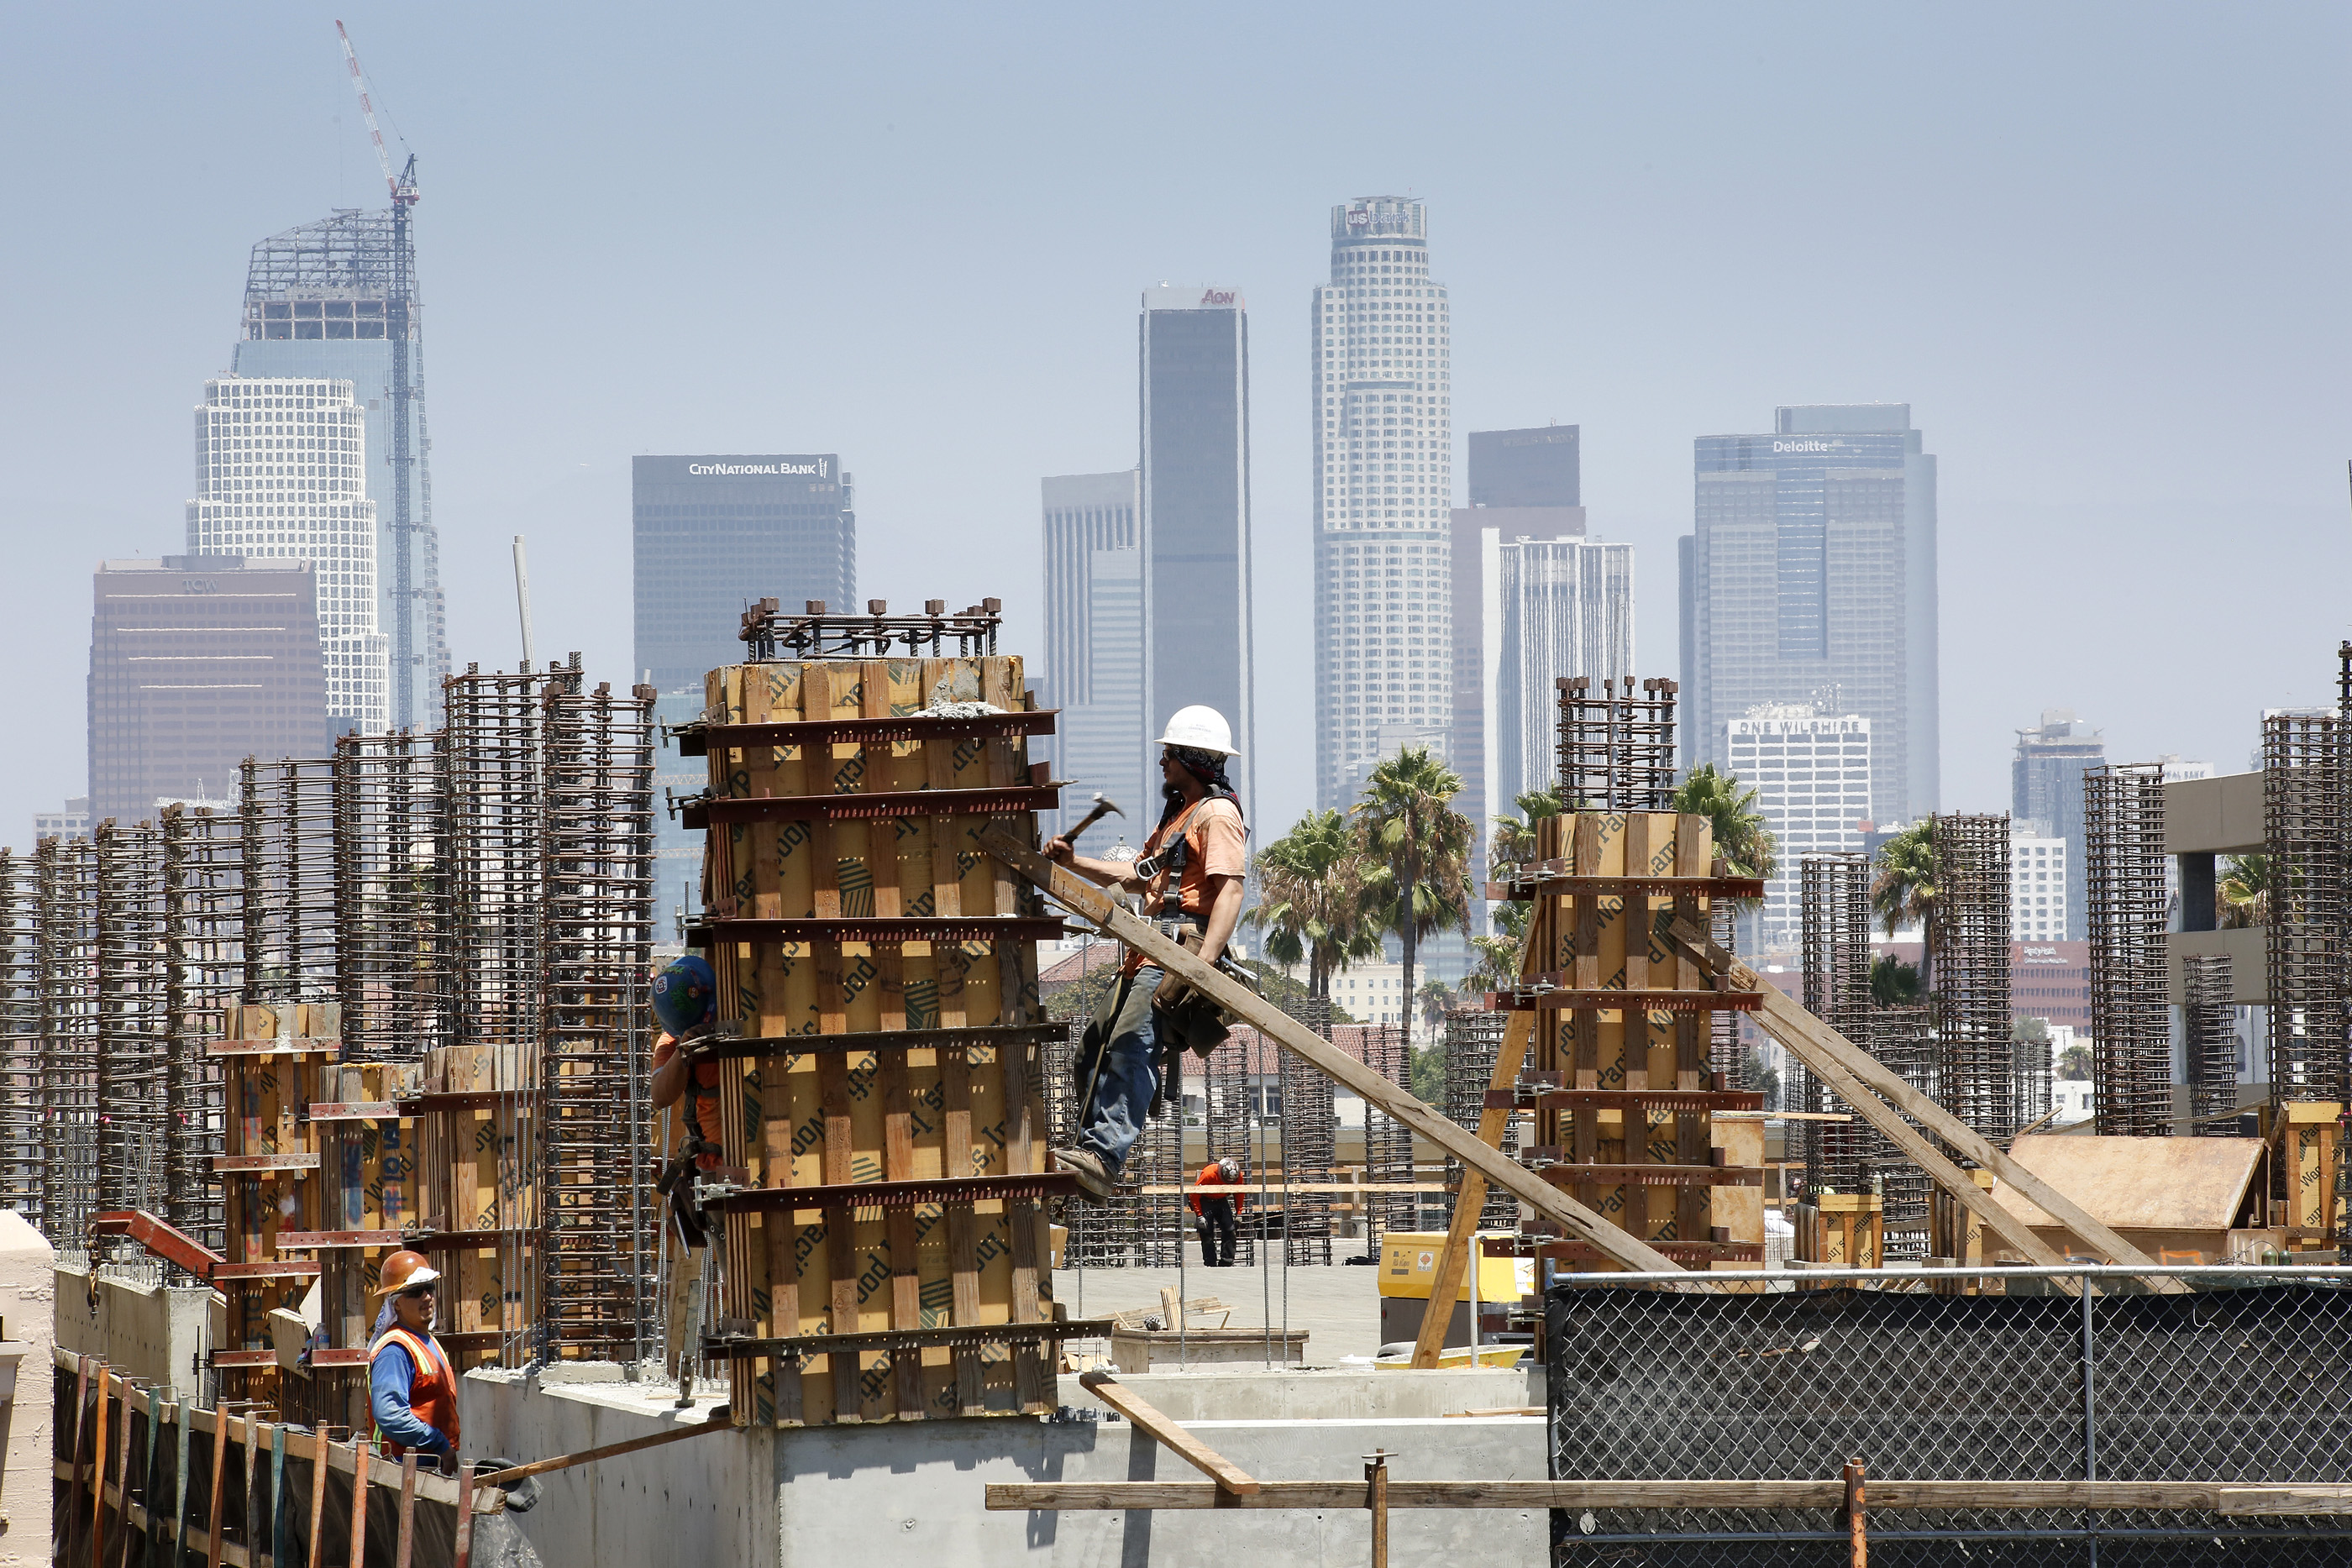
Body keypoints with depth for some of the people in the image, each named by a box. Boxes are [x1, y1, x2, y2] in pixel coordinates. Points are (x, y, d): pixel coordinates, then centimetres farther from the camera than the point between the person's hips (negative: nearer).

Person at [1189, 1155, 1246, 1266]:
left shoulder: (1238, 1176, -17)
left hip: (1221, 1201, 4)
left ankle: (1227, 1262, 2)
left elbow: (1239, 1194, 3)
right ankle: (1211, 1264, -5)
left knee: (1230, 1230, -7)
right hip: (1205, 1202, -4)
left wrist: (1238, 1214, 1)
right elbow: (1194, 1194, -23)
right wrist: (1199, 1215, -23)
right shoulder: (1208, 1174, -32)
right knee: (1207, 1233, -11)